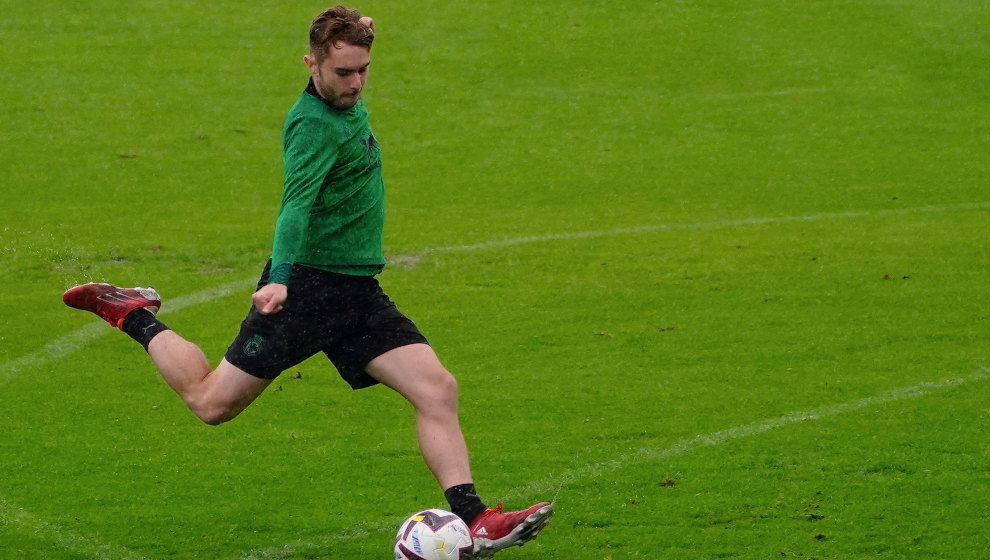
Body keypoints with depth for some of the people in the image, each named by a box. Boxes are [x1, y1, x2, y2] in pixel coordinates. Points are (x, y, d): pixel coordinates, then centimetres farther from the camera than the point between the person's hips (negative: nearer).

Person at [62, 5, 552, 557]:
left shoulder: (350, 106, 9)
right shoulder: (315, 123, -19)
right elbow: (297, 204, -35)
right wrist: (279, 279, -46)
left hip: (359, 293, 8)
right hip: (306, 284, -8)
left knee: (438, 389, -10)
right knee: (212, 402, 4)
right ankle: (134, 316, 28)